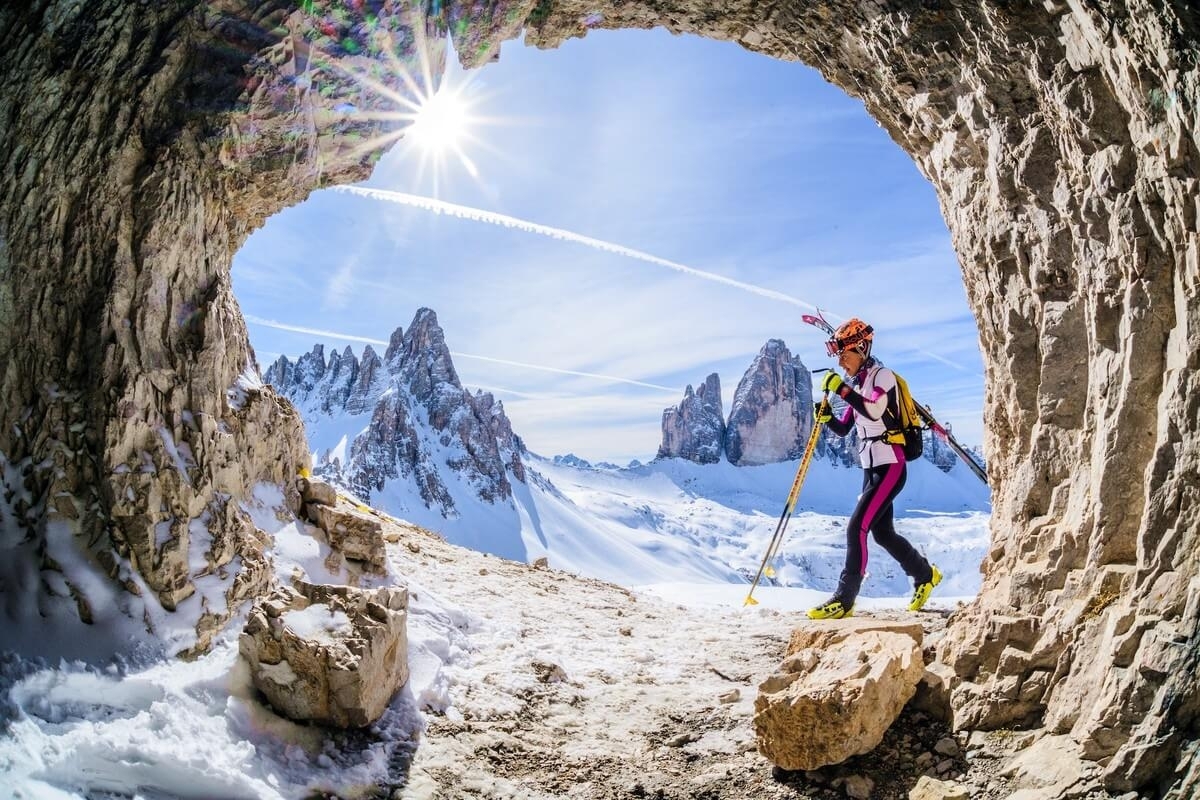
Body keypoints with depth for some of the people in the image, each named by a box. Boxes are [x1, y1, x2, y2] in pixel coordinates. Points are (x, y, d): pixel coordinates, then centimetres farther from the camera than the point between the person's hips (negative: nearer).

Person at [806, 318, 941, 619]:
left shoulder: (882, 376, -10)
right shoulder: (858, 384, 13)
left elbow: (874, 411, -30)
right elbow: (843, 428, 14)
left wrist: (842, 389, -29)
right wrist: (827, 418, -5)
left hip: (890, 467, -9)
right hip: (871, 468, 9)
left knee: (857, 528, -14)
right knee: (882, 532, 16)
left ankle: (844, 600, -10)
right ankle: (925, 575, 37)